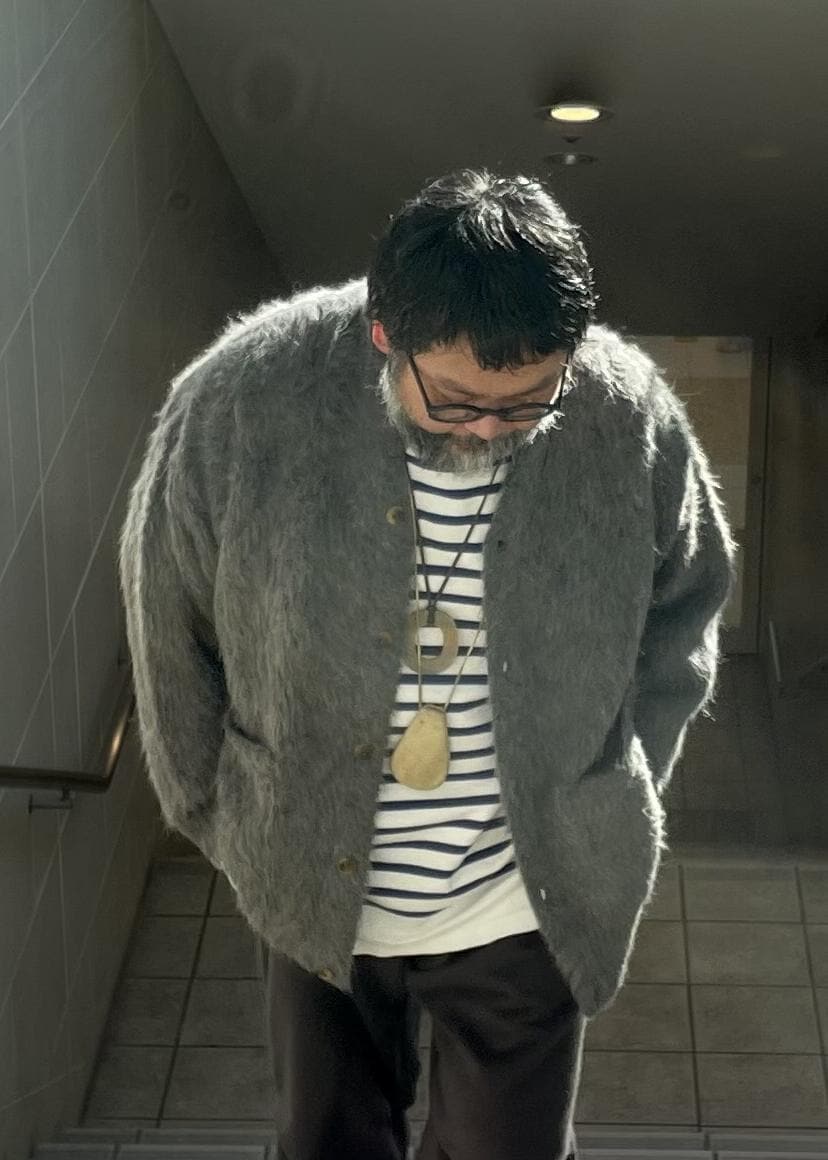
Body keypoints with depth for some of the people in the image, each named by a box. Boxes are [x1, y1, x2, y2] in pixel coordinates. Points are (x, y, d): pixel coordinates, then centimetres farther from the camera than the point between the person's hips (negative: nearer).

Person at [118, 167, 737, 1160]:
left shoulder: (630, 418, -19)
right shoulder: (237, 405, -22)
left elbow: (685, 603, 2)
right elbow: (171, 629, -5)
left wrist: (618, 795, 1)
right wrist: (225, 818, 3)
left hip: (530, 903, 0)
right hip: (316, 890, 1)